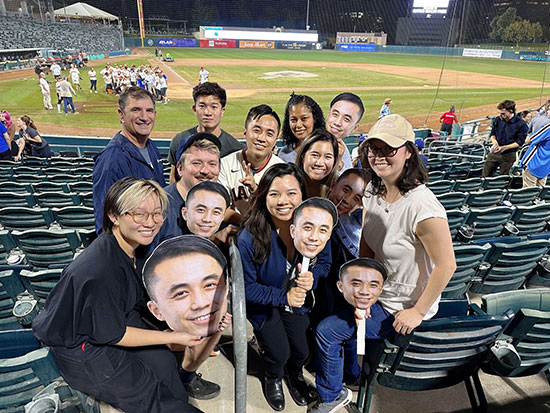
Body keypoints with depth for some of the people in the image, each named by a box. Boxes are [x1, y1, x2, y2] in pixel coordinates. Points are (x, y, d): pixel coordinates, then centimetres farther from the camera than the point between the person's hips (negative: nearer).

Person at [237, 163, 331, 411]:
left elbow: (324, 261, -4)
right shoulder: (248, 239, -31)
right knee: (279, 353, -2)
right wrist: (283, 296, -29)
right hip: (263, 305, -3)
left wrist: (312, 277, -26)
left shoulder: (313, 226, -21)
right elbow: (246, 287, -19)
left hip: (298, 300, 3)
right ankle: (273, 379, 39)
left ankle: (294, 374, 46)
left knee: (302, 350, 5)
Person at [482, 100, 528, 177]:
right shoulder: (497, 120, -4)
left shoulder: (521, 124, -14)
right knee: (485, 176, 6)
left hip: (508, 156, -3)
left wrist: (504, 148, -21)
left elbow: (520, 143, -10)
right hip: (494, 153, 3)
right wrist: (495, 142, -13)